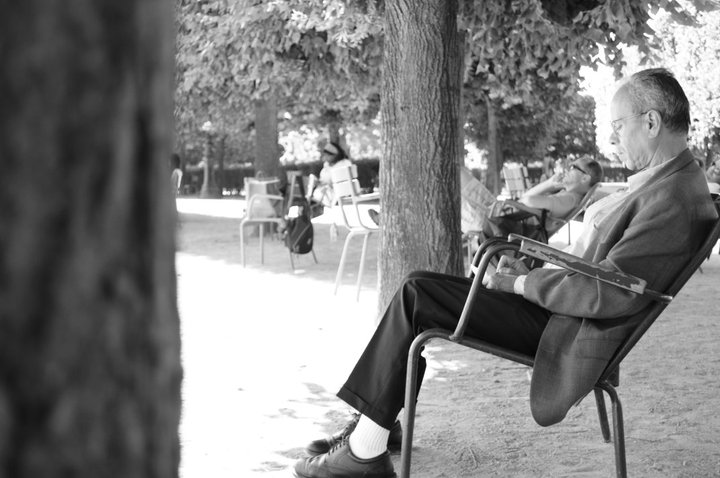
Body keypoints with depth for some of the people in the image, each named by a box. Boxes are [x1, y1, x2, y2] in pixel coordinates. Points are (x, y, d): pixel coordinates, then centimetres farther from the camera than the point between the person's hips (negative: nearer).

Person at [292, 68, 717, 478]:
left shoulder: (677, 199, -21)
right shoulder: (662, 180, 11)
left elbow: (606, 294, -26)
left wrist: (519, 283, -16)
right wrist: (535, 273, 3)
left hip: (565, 329, -10)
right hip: (552, 305, 10)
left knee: (417, 296, -14)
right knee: (420, 288, 7)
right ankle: (376, 426, 8)